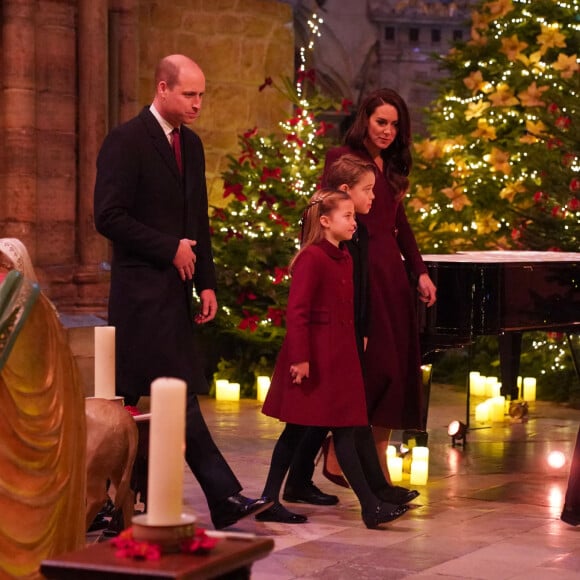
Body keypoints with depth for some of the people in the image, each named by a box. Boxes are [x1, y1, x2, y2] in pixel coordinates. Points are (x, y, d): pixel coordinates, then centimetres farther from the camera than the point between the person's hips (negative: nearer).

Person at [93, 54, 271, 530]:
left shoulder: (191, 144, 15)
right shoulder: (127, 142, -10)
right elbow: (109, 217, -15)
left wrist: (206, 283, 12)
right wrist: (170, 249, -12)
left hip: (175, 289, 8)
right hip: (142, 290, -8)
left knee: (131, 399, 10)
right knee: (180, 398, -8)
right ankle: (225, 497, -8)